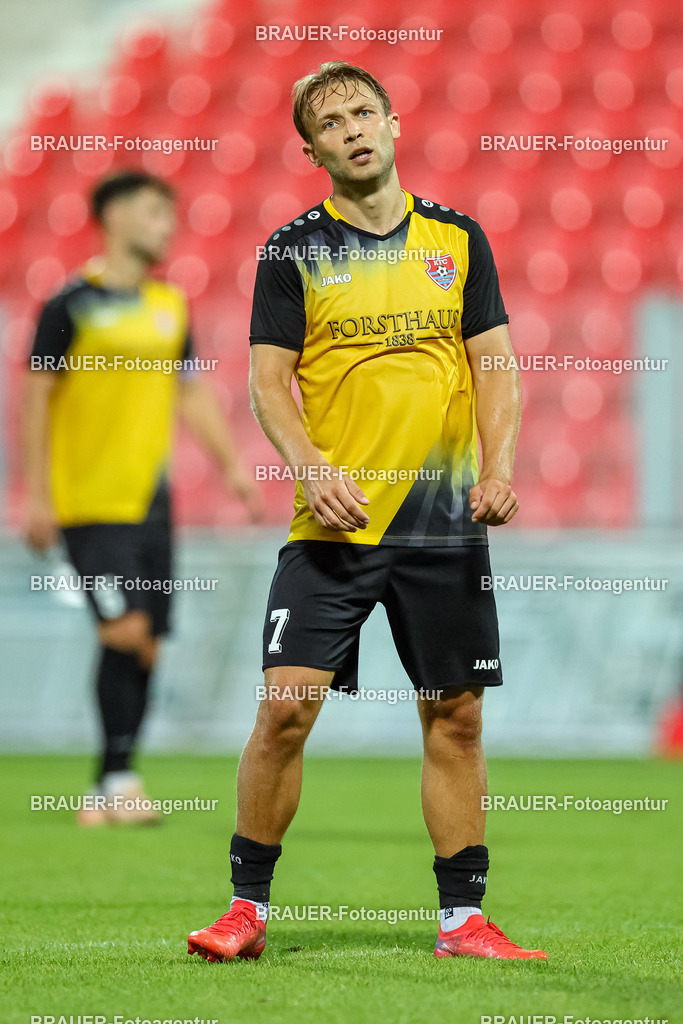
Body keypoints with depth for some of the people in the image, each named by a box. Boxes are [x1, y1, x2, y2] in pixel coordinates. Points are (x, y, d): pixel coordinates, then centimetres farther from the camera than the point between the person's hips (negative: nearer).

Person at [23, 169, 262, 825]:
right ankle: (118, 780, -10)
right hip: (90, 500, -6)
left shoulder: (170, 307, 13)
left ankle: (108, 791, 12)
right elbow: (36, 396, -4)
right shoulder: (73, 303, -4)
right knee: (126, 631, -17)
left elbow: (192, 395, 22)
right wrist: (37, 495, -9)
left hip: (150, 500, 6)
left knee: (144, 644, 4)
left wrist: (232, 464, 12)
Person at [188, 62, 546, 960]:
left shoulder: (458, 238, 9)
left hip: (446, 522, 2)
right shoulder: (294, 251, 3)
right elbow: (269, 378, 0)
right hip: (332, 520, -2)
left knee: (456, 716, 5)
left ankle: (463, 920, 13)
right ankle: (246, 909, 3)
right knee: (286, 708, -9)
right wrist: (313, 464, -17)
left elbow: (494, 364, 8)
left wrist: (498, 465, -8)